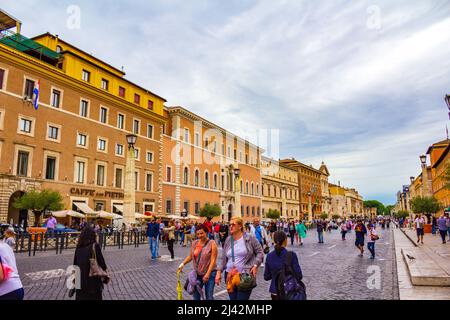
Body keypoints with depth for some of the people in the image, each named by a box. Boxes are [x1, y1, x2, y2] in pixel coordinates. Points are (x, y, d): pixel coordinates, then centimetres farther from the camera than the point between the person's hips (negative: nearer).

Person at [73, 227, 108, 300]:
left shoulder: (78, 248, 0)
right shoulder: (95, 246, -13)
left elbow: (75, 264, 7)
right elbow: (101, 261, -9)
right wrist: (105, 269, 8)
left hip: (80, 279, 4)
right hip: (93, 279, -4)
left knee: (81, 297, 16)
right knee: (95, 296, 10)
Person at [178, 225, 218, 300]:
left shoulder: (212, 244, -13)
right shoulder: (194, 243, 2)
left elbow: (213, 260, -16)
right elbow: (190, 256, 12)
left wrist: (208, 274, -21)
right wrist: (182, 264, -1)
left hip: (209, 273, -5)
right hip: (197, 273, 5)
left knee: (209, 297, 0)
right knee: (196, 295, 14)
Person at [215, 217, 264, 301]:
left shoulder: (250, 238, -5)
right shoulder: (228, 240, 8)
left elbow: (260, 252, 0)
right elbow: (224, 258, 12)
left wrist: (255, 265, -12)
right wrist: (219, 272, 5)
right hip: (230, 275, 5)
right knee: (232, 298, 13)